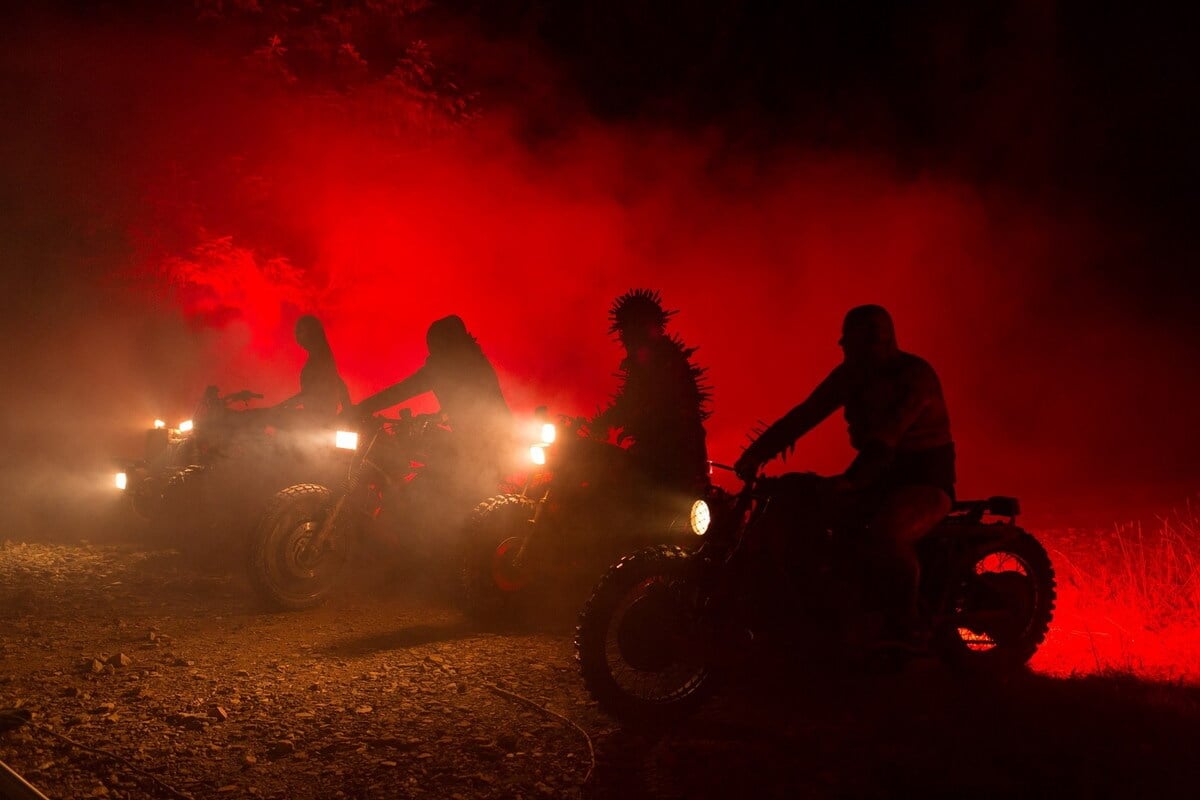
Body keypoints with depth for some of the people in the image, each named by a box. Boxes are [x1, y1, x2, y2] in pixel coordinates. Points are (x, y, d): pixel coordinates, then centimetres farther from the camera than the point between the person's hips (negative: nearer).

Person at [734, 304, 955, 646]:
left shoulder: (914, 375, -18)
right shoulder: (853, 373, 4)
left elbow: (886, 437, -32)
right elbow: (807, 412, -2)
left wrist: (852, 479, -46)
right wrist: (758, 451, -12)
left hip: (924, 479, -8)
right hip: (877, 477, 8)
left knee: (886, 532, -39)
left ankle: (903, 633, -23)